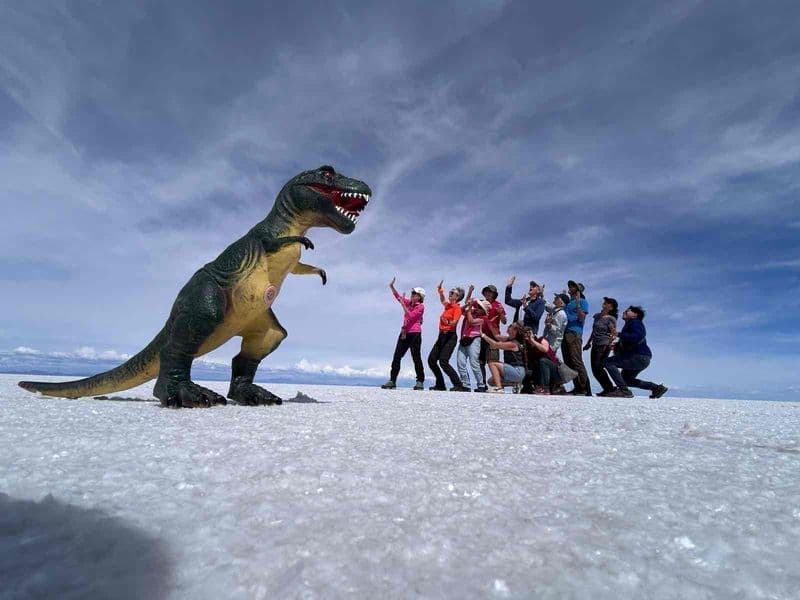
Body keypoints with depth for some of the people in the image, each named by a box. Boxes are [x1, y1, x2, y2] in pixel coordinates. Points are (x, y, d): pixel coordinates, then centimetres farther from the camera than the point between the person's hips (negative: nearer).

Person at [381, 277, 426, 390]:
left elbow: (410, 316, -17)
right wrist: (391, 286, 2)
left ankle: (420, 382, 8)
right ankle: (392, 381, 6)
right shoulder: (408, 302, 14)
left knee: (416, 357, -2)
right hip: (404, 333, 7)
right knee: (396, 357, 2)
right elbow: (397, 296, 15)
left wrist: (403, 304, -17)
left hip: (415, 333, -7)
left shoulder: (421, 306, -6)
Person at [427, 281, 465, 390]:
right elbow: (442, 300, 39)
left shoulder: (457, 307, -8)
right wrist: (440, 291, 28)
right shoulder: (448, 305, 15)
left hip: (450, 337, -9)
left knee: (443, 362, -18)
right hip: (442, 335, 9)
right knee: (431, 360, 6)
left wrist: (448, 322, -40)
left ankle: (458, 384, -8)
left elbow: (454, 322, -21)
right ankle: (440, 385, 15)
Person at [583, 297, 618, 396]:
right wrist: (589, 343, 21)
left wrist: (608, 344, -14)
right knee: (595, 370, 5)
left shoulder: (610, 319, -7)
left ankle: (609, 388, 1)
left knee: (598, 367, -13)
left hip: (604, 346, -7)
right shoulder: (597, 316, 12)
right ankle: (608, 388, 14)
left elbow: (614, 334, -8)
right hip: (595, 345, 7)